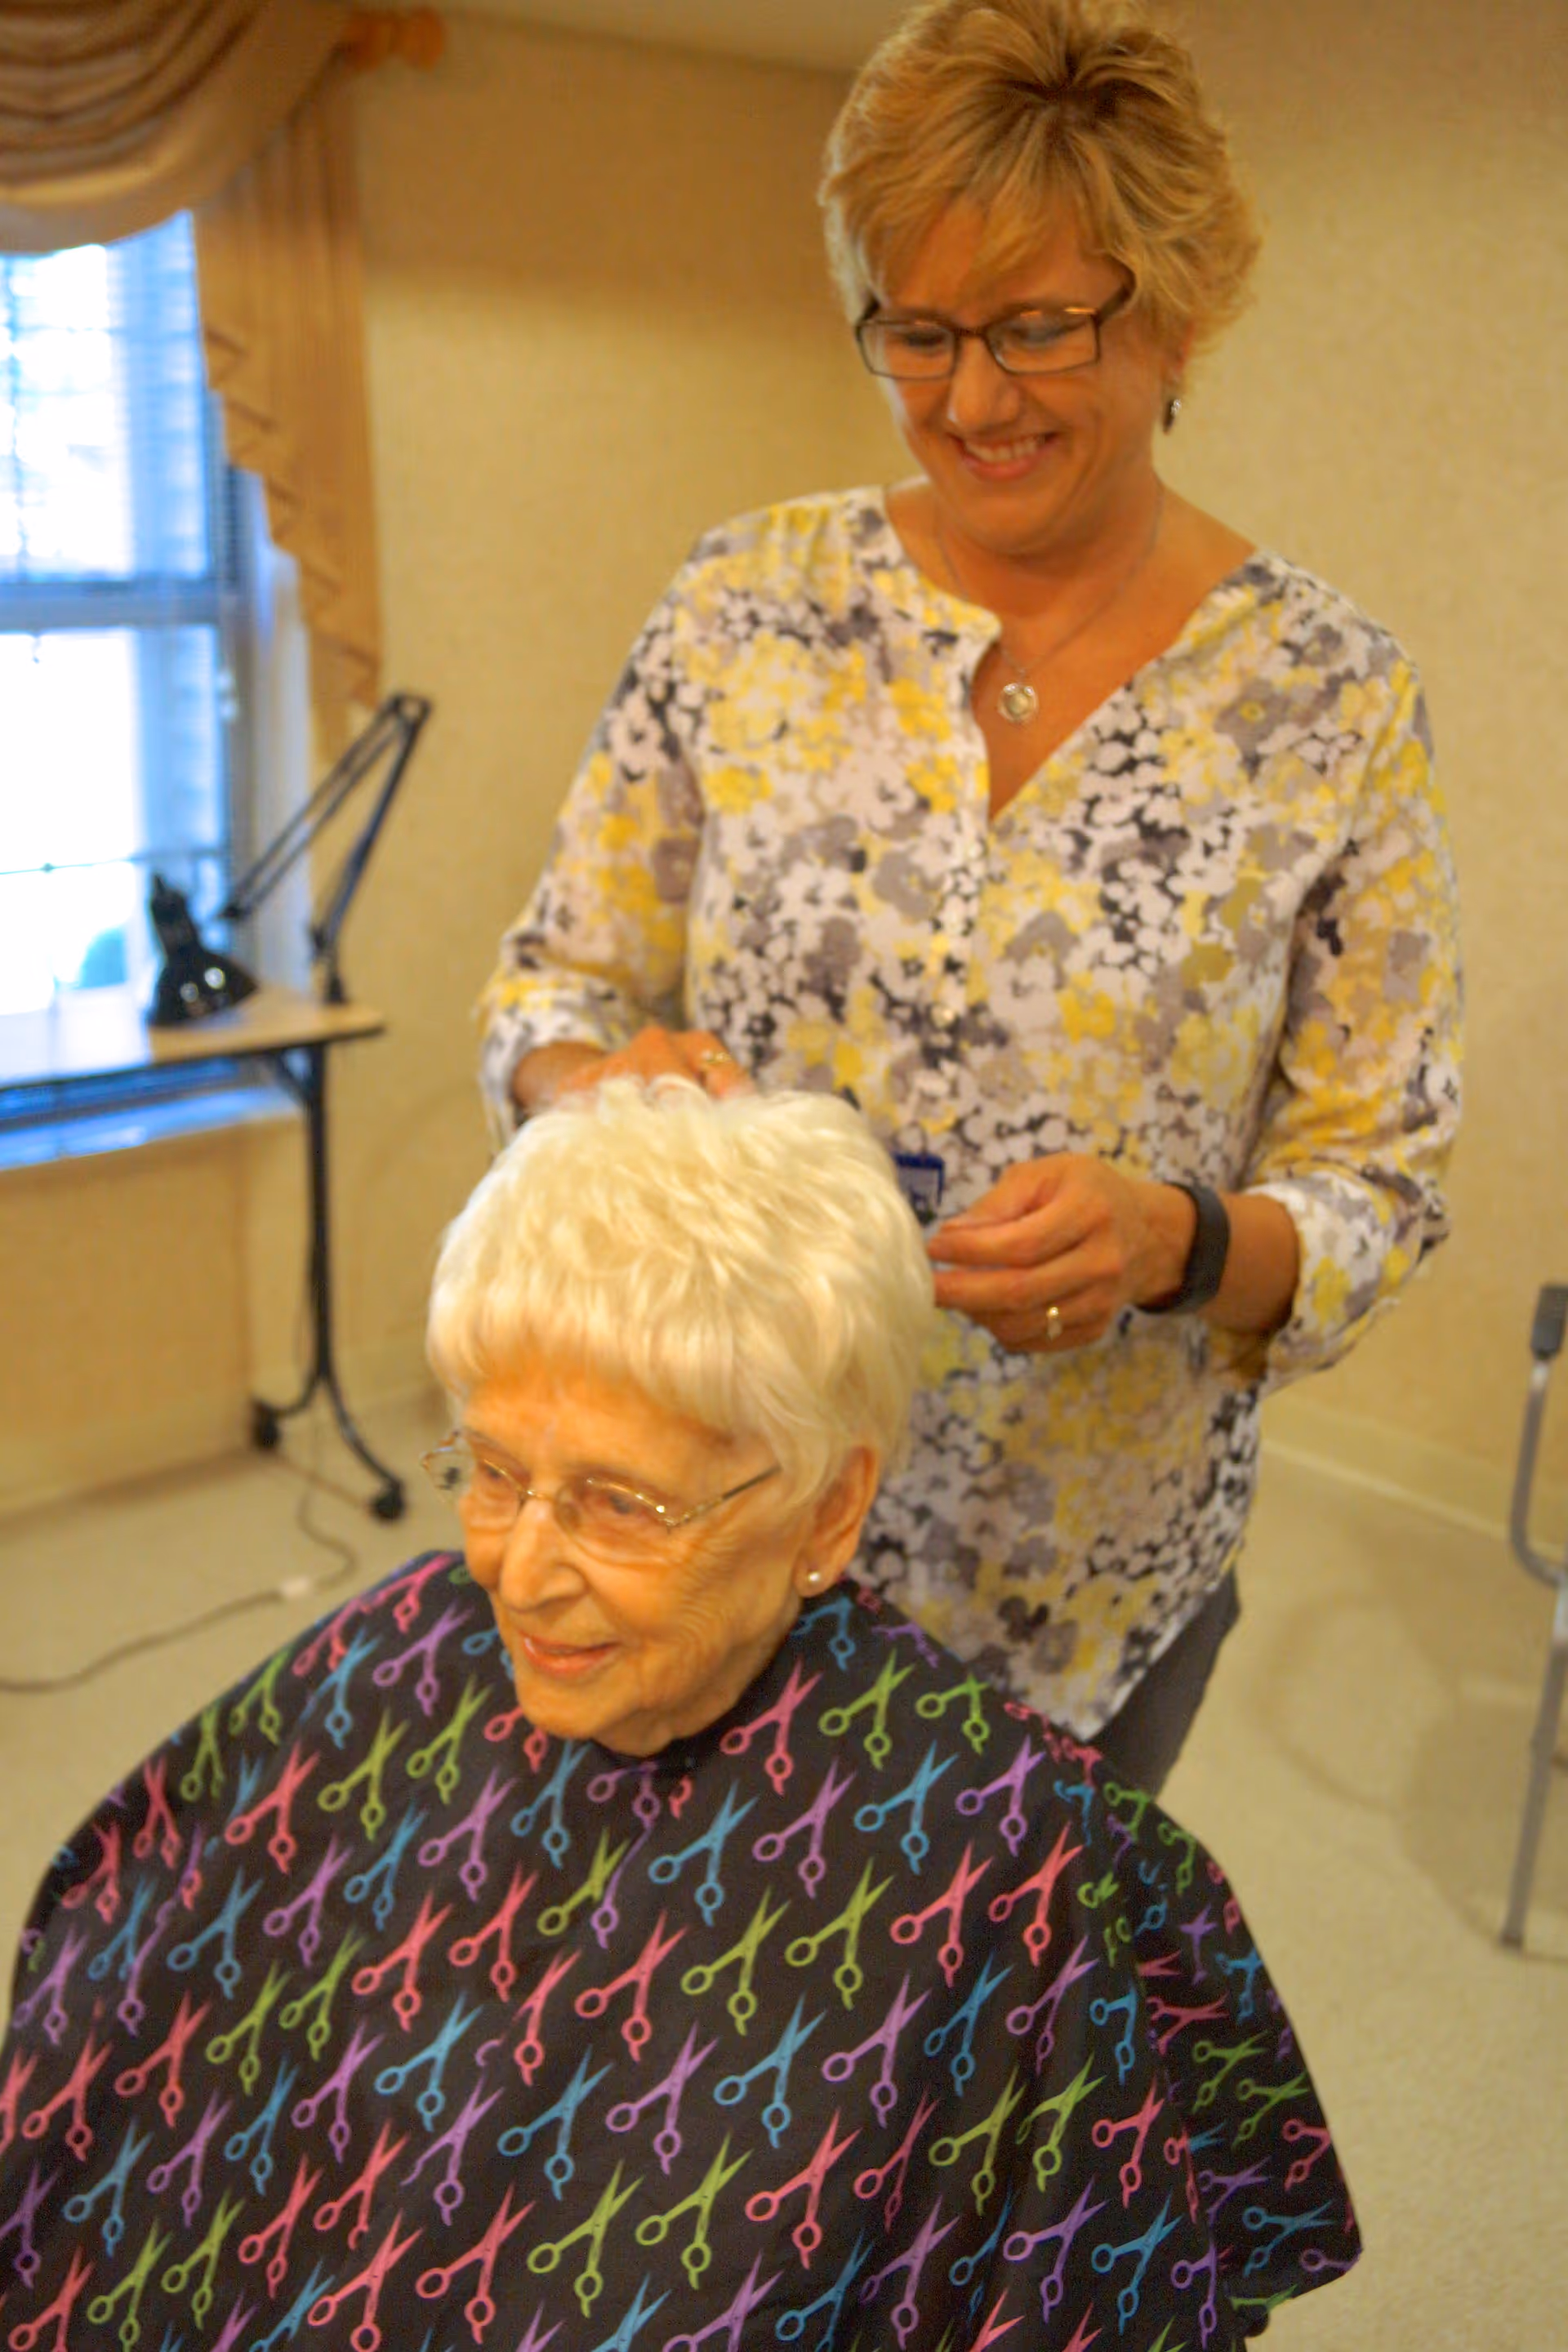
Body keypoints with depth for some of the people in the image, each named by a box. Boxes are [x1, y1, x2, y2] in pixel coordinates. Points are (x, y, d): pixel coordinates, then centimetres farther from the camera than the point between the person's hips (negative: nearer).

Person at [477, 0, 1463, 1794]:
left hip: (1082, 1571, -1)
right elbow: (547, 988, 0)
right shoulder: (747, 602, -6)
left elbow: (1377, 1192, -7)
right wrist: (602, 1079, -23)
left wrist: (1176, 1239, -27)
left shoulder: (1325, 698, -10)